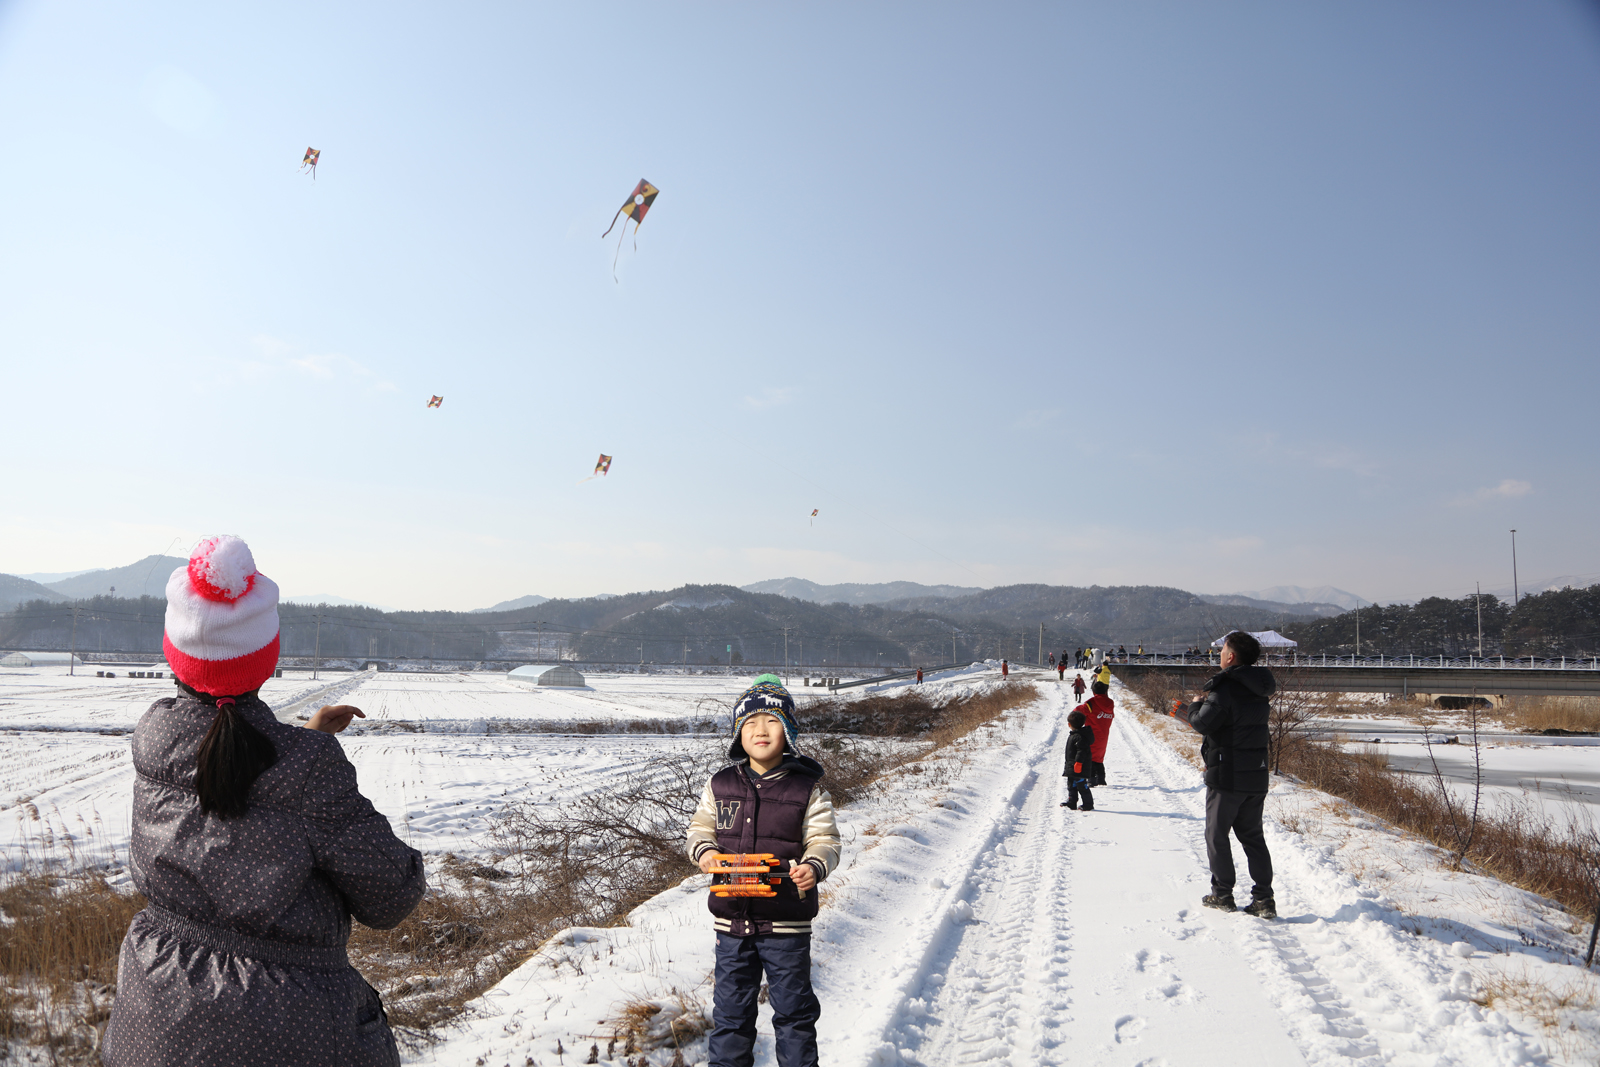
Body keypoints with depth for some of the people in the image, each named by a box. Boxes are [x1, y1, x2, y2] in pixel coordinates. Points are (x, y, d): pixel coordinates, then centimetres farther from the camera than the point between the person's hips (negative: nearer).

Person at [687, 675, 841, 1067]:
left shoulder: (807, 789, -6)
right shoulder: (720, 785, 2)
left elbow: (824, 841, -5)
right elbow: (700, 827, 10)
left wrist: (814, 866, -25)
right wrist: (704, 850, -11)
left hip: (787, 923, -2)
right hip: (732, 919, 2)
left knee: (793, 1008, 12)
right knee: (730, 1008, 15)